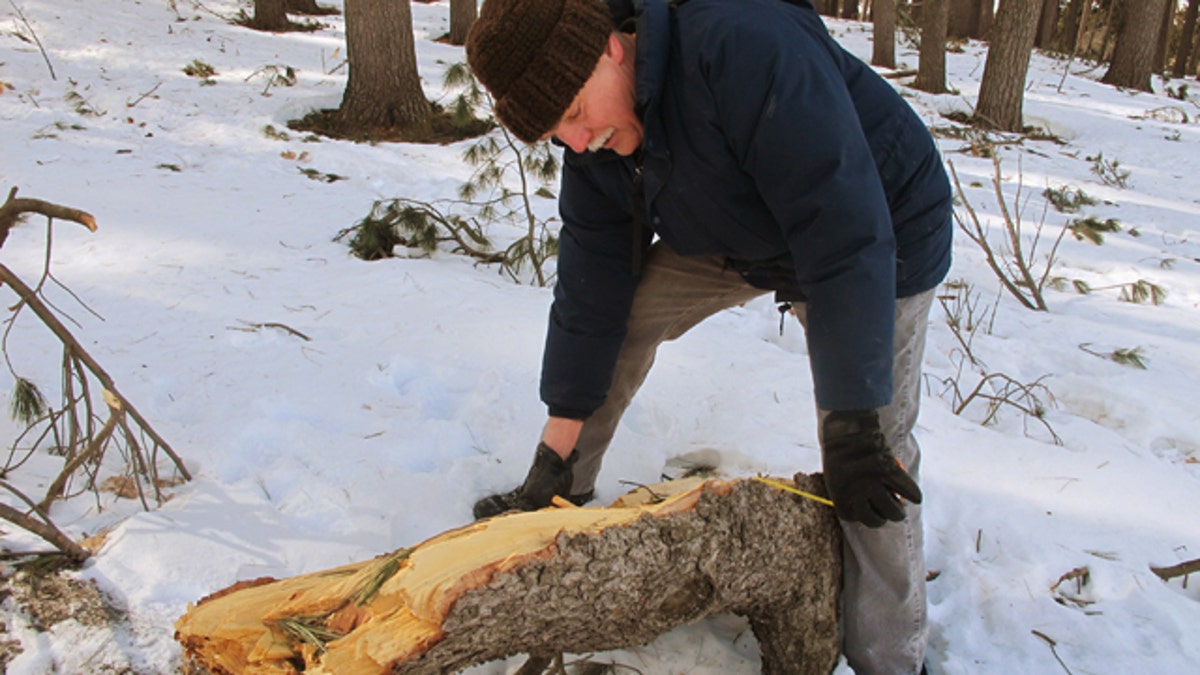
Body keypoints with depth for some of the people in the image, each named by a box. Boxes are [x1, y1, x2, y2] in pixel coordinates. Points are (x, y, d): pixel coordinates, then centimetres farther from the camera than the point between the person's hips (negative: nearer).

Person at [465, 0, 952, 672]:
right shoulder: (595, 150, -13)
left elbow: (847, 239, -39)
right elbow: (591, 295, -9)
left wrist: (852, 427, -37)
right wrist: (555, 455, -6)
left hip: (885, 234, -6)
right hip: (742, 237, 6)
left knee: (874, 453, -11)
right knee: (624, 311, -3)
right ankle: (566, 492, 18)